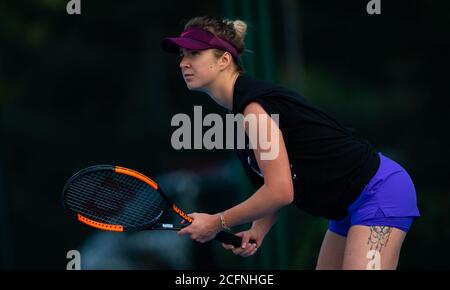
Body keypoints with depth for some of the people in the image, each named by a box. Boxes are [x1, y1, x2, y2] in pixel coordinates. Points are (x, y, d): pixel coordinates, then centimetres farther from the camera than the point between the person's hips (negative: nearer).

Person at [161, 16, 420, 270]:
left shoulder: (253, 105, -20)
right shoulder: (239, 108, 9)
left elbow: (280, 191, -24)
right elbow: (277, 187, 13)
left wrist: (218, 223, -15)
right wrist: (257, 231, -4)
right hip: (350, 209, 10)